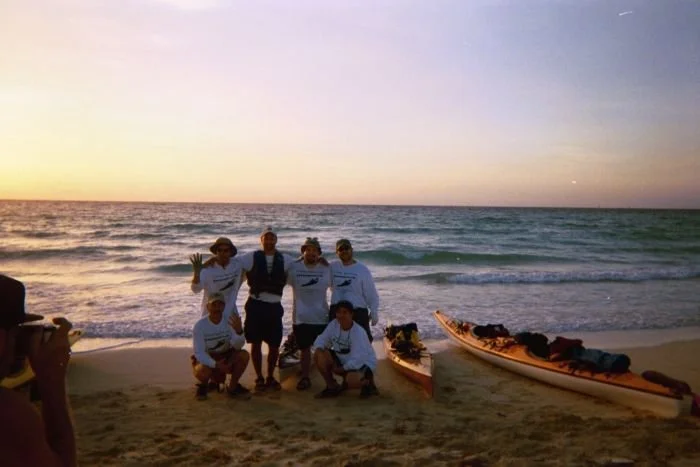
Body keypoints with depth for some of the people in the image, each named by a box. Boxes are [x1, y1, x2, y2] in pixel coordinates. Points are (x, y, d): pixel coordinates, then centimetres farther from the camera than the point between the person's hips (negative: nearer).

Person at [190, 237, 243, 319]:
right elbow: (196, 289, -38)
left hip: (229, 309, 3)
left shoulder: (236, 265, -15)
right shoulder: (208, 269, -23)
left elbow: (234, 290, -2)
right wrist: (196, 274, -56)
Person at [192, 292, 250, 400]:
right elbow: (199, 353, -21)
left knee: (244, 355, -25)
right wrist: (215, 364, -37)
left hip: (226, 357, 3)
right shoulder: (200, 325, -20)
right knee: (202, 371, -36)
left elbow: (238, 346, -23)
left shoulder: (230, 320, -14)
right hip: (207, 360, -3)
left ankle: (232, 387, -1)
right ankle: (203, 385, 4)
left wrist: (239, 331, -44)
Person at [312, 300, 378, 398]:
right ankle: (332, 387, 2)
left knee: (352, 380, -40)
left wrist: (342, 369, -22)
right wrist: (318, 348, -25)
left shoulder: (358, 332, -27)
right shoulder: (333, 324, -9)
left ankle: (368, 383, -1)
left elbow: (359, 359, -29)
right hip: (343, 361, 7)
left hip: (363, 364, -6)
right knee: (318, 355, -14)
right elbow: (322, 339, -1)